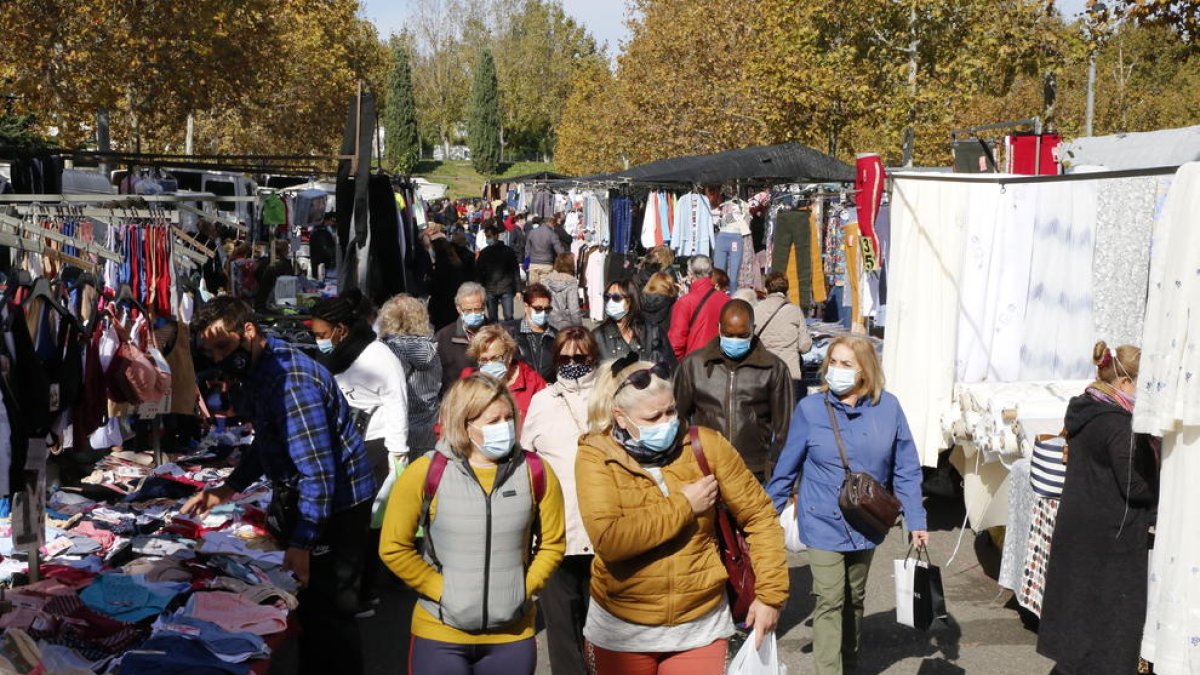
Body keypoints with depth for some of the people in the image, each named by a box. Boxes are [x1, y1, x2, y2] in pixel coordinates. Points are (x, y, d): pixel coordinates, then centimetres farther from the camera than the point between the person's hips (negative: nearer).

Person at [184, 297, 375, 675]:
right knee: (306, 607, 18)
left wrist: (302, 543, -27)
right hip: (301, 502, 10)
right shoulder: (257, 370, 5)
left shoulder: (291, 381, -26)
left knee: (327, 615, -3)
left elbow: (318, 471, -28)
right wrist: (230, 488, 12)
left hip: (334, 505, -10)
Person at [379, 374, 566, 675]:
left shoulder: (536, 473, -4)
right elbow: (394, 548, -5)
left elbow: (552, 544, 6)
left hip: (512, 637, 2)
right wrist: (441, 590, -8)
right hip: (440, 637, -2)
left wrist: (524, 588, -4)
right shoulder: (425, 474, -11)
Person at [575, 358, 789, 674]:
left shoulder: (706, 445, -8)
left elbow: (759, 515, -1)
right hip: (622, 628, 0)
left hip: (701, 625, 1)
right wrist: (683, 506, -20)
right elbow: (609, 540, -27)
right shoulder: (596, 456, -14)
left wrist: (770, 594, -5)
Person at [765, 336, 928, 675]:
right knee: (829, 602, -8)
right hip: (823, 524, -3)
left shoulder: (887, 408, -6)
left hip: (866, 525, 3)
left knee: (854, 599, 19)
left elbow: (906, 470, 0)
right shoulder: (810, 409, -10)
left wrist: (916, 521, -1)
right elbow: (786, 469, -1)